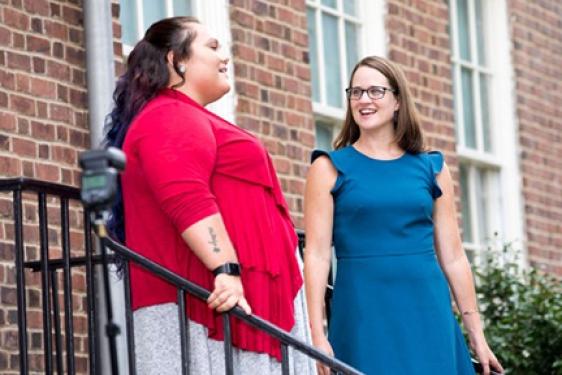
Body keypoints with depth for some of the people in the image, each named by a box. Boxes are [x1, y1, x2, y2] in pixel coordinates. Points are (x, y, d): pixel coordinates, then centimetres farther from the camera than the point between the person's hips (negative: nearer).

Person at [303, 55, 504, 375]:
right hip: (363, 313, -2)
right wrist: (317, 335, -11)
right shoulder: (330, 168, 3)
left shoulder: (432, 168, 10)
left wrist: (477, 335, 9)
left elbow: (453, 258, 11)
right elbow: (317, 256, -3)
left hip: (427, 312, 2)